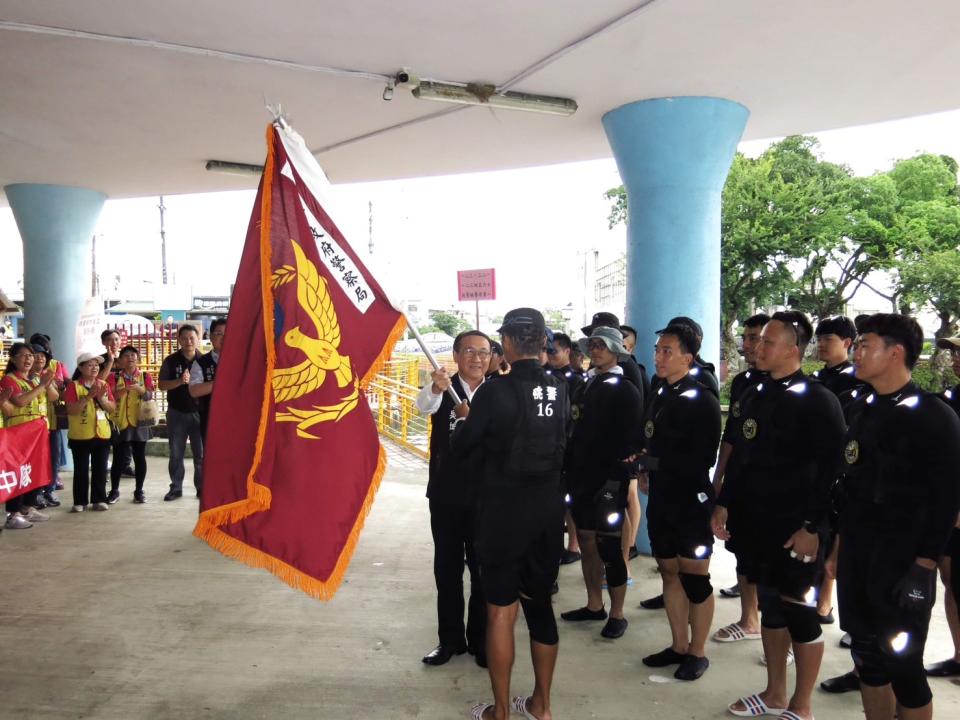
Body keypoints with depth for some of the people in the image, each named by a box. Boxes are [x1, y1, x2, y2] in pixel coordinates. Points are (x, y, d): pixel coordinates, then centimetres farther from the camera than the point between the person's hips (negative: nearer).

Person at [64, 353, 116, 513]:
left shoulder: (104, 385, 7)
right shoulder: (73, 386, -6)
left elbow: (113, 408, 2)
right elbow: (71, 410, -15)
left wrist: (101, 397, -15)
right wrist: (89, 396, -22)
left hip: (102, 434, 4)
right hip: (80, 435, -4)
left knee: (100, 469, 8)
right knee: (81, 469, 4)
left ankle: (99, 499, 16)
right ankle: (80, 501, 13)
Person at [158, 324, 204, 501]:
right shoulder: (170, 361, 0)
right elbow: (162, 385, -5)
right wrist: (180, 381, -20)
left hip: (199, 412, -1)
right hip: (177, 412, 1)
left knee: (201, 454, 4)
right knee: (176, 454, 8)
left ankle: (202, 487, 15)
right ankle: (176, 487, 18)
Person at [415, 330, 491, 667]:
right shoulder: (443, 388, -6)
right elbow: (424, 405, -30)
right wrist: (436, 388, -51)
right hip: (446, 494, 0)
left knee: (484, 569, 10)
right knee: (447, 569, 11)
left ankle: (480, 639, 26)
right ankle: (450, 639, 26)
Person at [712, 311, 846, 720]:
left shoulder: (818, 401, -11)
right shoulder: (754, 396, 10)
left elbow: (833, 470, -15)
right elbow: (739, 457, 15)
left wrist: (812, 526, -18)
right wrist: (724, 503, 11)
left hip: (797, 529, -7)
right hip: (757, 524, 7)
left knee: (799, 611, 4)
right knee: (769, 607, 17)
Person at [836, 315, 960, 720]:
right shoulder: (860, 410, 9)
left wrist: (924, 567, -17)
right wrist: (840, 539, 13)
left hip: (903, 563, -6)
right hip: (857, 557, 6)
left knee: (902, 663, 3)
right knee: (867, 655, 15)